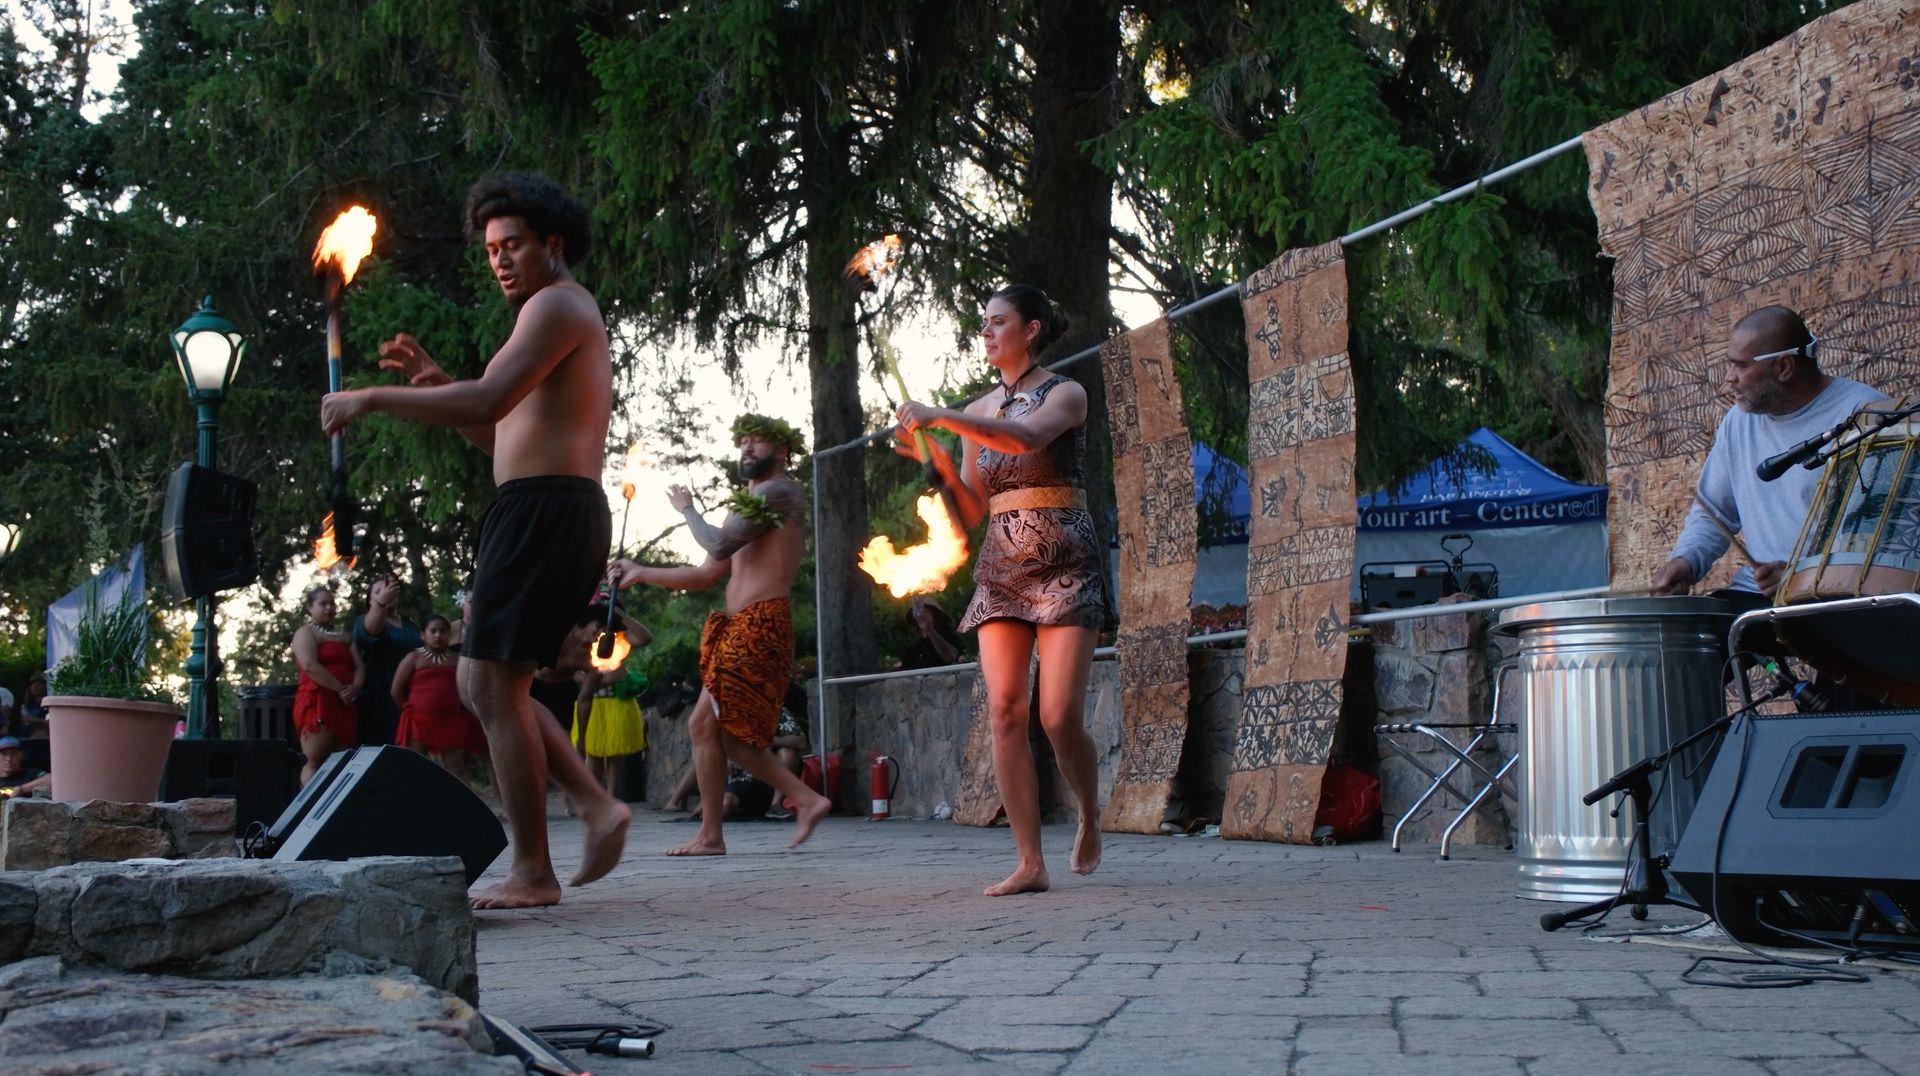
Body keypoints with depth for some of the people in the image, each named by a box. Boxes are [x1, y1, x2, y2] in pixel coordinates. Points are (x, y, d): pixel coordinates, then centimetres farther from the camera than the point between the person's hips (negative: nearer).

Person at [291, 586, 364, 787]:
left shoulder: (345, 636, 24)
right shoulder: (306, 632, 1)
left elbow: (359, 667, 14)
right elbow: (310, 666, -14)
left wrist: (354, 688, -8)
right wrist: (340, 689, -16)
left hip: (344, 704, 7)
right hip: (316, 701, -7)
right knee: (315, 761, -12)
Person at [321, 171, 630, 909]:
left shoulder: (558, 305, -5)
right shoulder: (572, 321, 27)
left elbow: (489, 405, -19)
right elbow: (506, 439, 27)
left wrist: (373, 399, -14)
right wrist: (432, 382, 17)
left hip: (543, 508, -10)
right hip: (561, 511, 10)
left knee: (493, 685, -9)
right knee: (483, 684, 11)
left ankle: (532, 873, -7)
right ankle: (596, 806, 5)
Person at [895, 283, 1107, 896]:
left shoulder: (1064, 394, 0)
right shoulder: (979, 411, 14)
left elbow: (1026, 437, -23)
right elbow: (972, 511, 12)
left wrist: (938, 418, -23)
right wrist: (938, 460, -4)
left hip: (1065, 567, -5)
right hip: (1000, 569, 5)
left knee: (1060, 717, -12)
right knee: (1004, 711, -8)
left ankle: (1089, 817, 19)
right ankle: (1030, 864, -5)